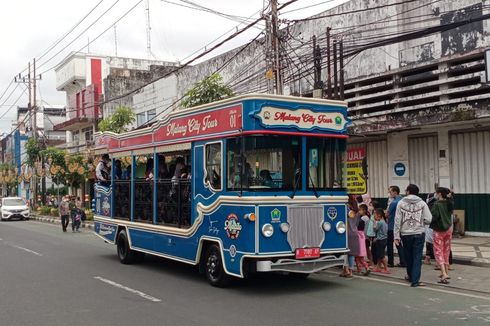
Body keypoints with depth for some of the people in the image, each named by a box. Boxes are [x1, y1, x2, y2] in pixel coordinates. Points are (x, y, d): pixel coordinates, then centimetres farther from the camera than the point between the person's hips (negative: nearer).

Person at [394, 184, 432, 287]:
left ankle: (411, 276, 33)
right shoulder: (422, 203, -3)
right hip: (419, 233, -1)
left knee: (408, 256, 16)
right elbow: (428, 219, -7)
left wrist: (396, 236, -2)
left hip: (405, 234, 1)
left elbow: (397, 221, -5)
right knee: (417, 257, 3)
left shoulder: (401, 203, -3)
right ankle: (415, 280, -2)